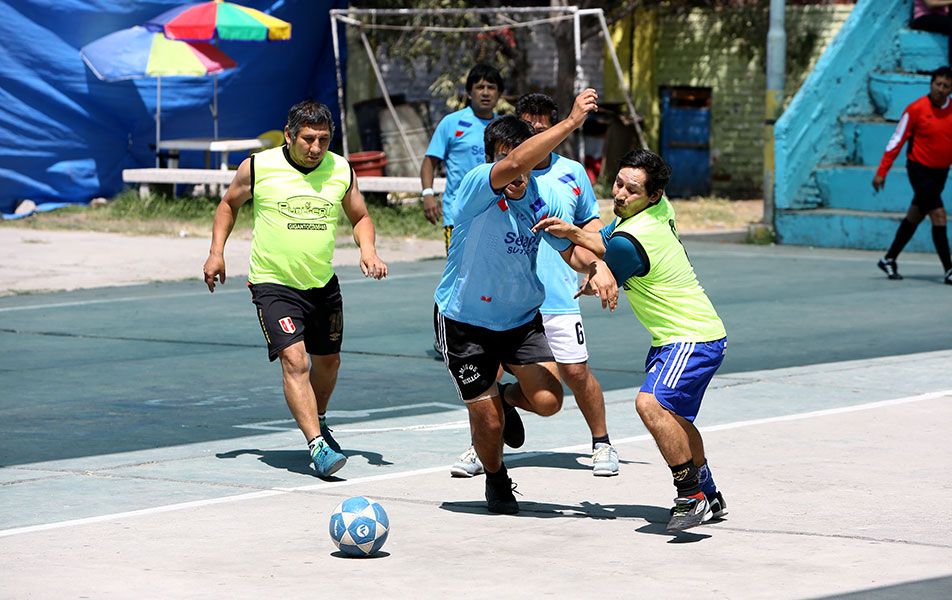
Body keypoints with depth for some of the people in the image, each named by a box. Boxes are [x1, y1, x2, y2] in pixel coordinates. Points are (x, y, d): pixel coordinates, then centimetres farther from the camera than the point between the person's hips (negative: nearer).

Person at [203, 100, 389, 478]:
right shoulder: (258, 167, -9)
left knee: (328, 361, 17)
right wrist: (216, 252, 1)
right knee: (294, 361, -20)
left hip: (323, 285, 5)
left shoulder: (341, 170, 0)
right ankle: (317, 446, -26)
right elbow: (230, 203, 9)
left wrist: (367, 249, -6)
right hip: (273, 284, -5)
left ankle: (318, 421, 46)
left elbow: (360, 217, 13)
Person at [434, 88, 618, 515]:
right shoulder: (477, 187, -23)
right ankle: (496, 480, 35)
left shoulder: (538, 198, -6)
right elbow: (514, 164, -43)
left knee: (547, 400, -12)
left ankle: (507, 398, 25)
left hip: (521, 318, 4)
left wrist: (596, 266, -20)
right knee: (488, 421, 1)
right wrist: (571, 122, -46)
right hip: (464, 322, -4)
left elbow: (571, 247, 3)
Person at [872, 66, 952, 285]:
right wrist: (881, 172, -11)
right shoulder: (916, 109, -13)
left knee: (915, 216, 14)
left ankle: (889, 259, 28)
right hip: (919, 168, -5)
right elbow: (897, 140, -9)